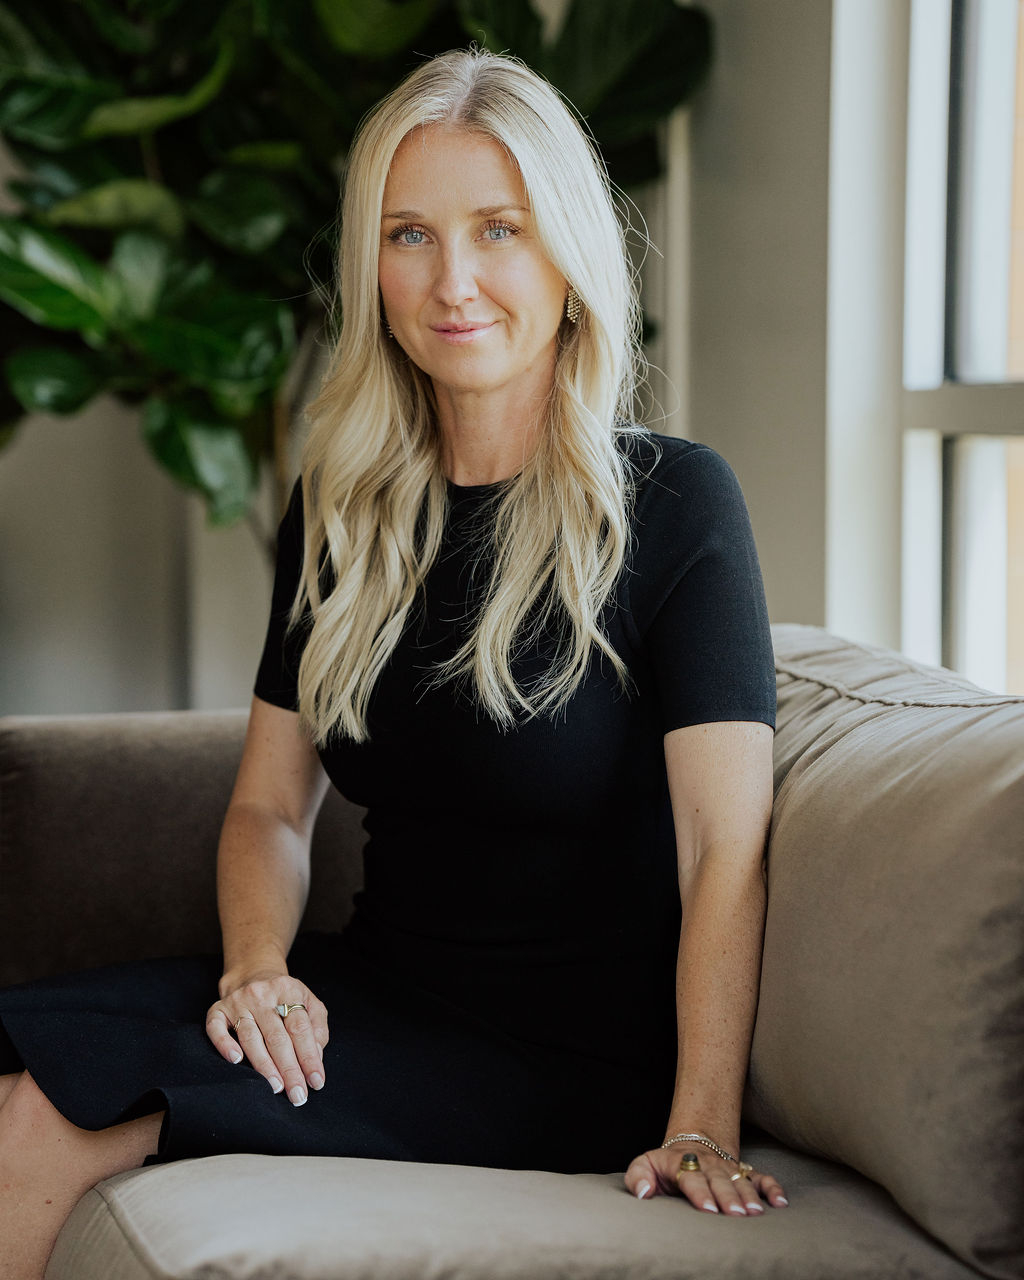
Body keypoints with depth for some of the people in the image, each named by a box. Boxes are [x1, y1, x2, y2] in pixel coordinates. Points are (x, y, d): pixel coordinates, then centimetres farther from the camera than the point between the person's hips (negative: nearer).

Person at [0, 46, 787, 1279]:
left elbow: (725, 844, -15)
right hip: (374, 994, 6)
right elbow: (270, 804, 12)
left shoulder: (672, 500, -9)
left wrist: (700, 1125, -24)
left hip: (567, 1059, -5)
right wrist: (260, 964, -8)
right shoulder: (342, 511, 9)